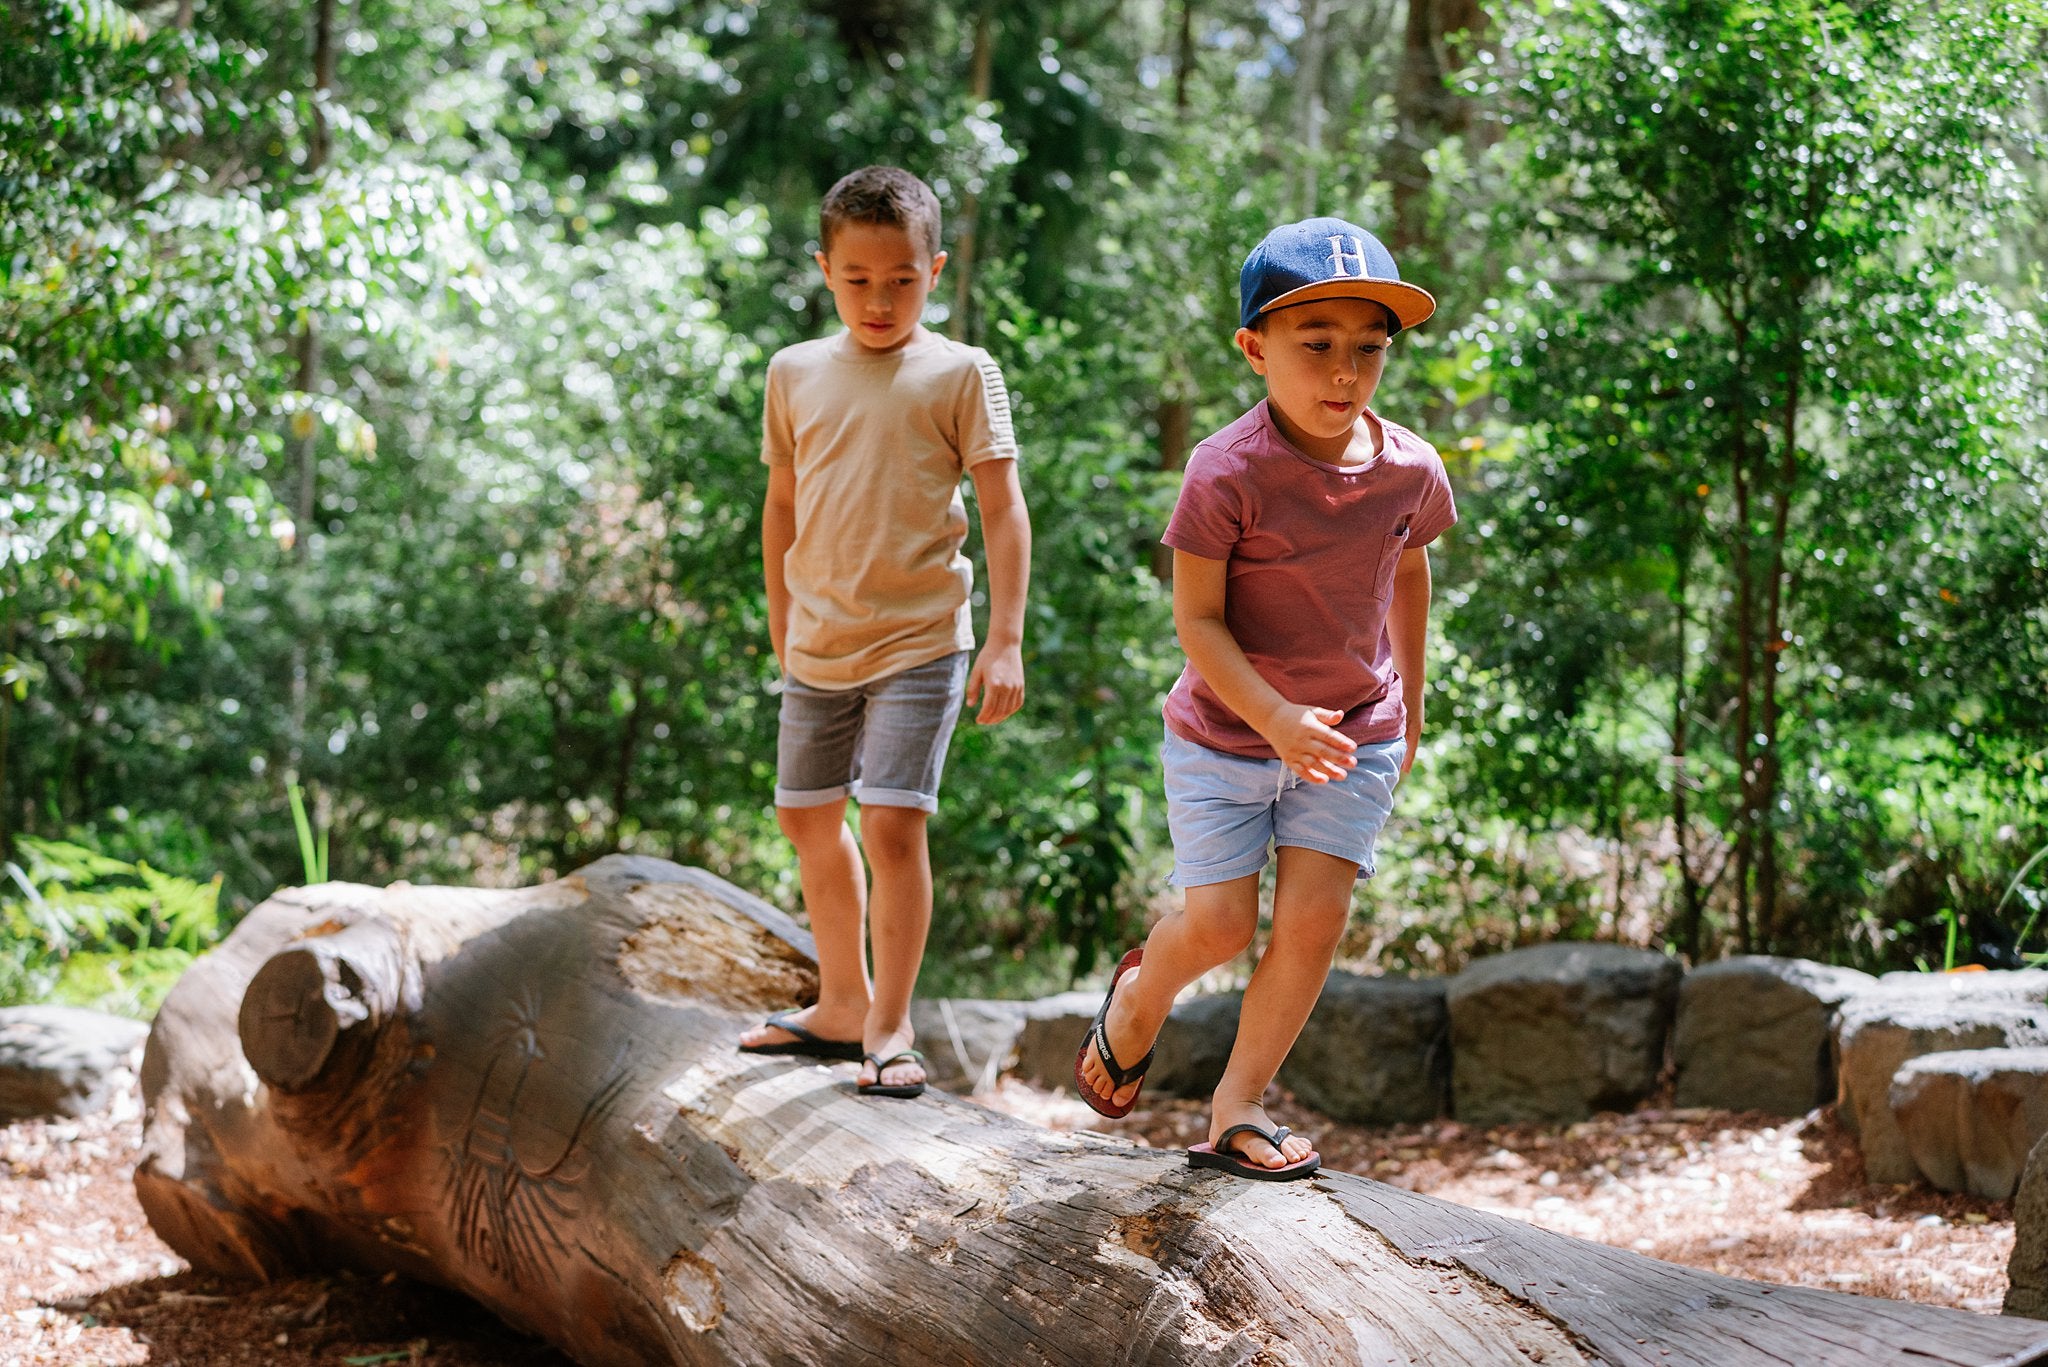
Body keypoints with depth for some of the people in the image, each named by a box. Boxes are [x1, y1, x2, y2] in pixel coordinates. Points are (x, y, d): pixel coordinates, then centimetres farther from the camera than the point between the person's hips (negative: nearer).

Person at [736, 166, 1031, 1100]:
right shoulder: (796, 373, 6)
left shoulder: (960, 374, -6)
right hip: (818, 640, 5)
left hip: (920, 639, -5)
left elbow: (1003, 509, -8)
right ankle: (843, 1003, 31)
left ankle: (891, 1026, -3)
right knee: (807, 817, 14)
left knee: (892, 822, -14)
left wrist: (1005, 639, -15)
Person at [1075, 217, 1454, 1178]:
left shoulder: (1410, 471, -7)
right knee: (1219, 927, -4)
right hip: (1225, 734, -3)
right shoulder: (1228, 473, -21)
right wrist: (1274, 720, -30)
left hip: (1352, 735, 3)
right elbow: (1197, 621, -18)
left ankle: (1237, 1106, 10)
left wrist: (1409, 708, 20)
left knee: (1313, 921, -4)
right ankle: (1142, 993, 31)